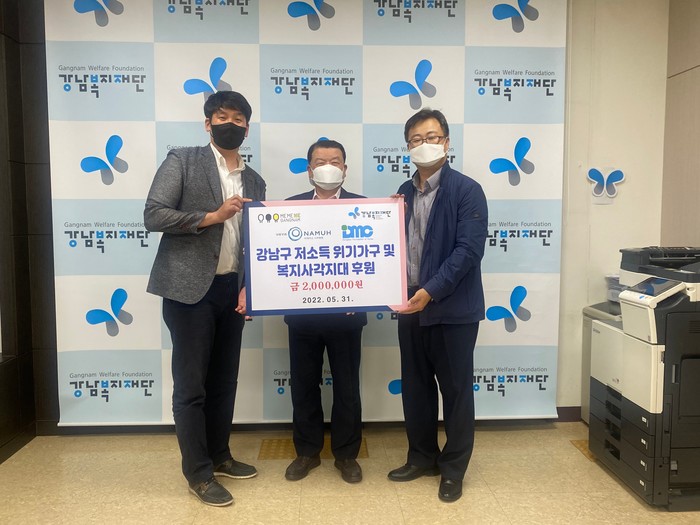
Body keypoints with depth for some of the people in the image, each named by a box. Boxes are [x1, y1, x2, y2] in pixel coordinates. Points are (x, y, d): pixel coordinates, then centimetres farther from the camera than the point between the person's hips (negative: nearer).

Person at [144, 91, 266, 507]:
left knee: (224, 380, 14)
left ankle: (219, 455, 31)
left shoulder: (254, 181, 12)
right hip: (190, 288, -5)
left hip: (231, 289, 6)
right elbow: (153, 215, -11)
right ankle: (198, 473, 15)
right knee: (191, 384, 1)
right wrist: (211, 216, -18)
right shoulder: (182, 161, -2)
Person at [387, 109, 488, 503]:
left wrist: (431, 291, -23)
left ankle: (453, 468, 25)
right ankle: (422, 457, 33)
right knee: (415, 387, 15)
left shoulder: (466, 190, -9)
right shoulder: (404, 193, 10)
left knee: (455, 390, 8)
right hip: (411, 308, 6)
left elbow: (469, 250, -18)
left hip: (453, 309, -6)